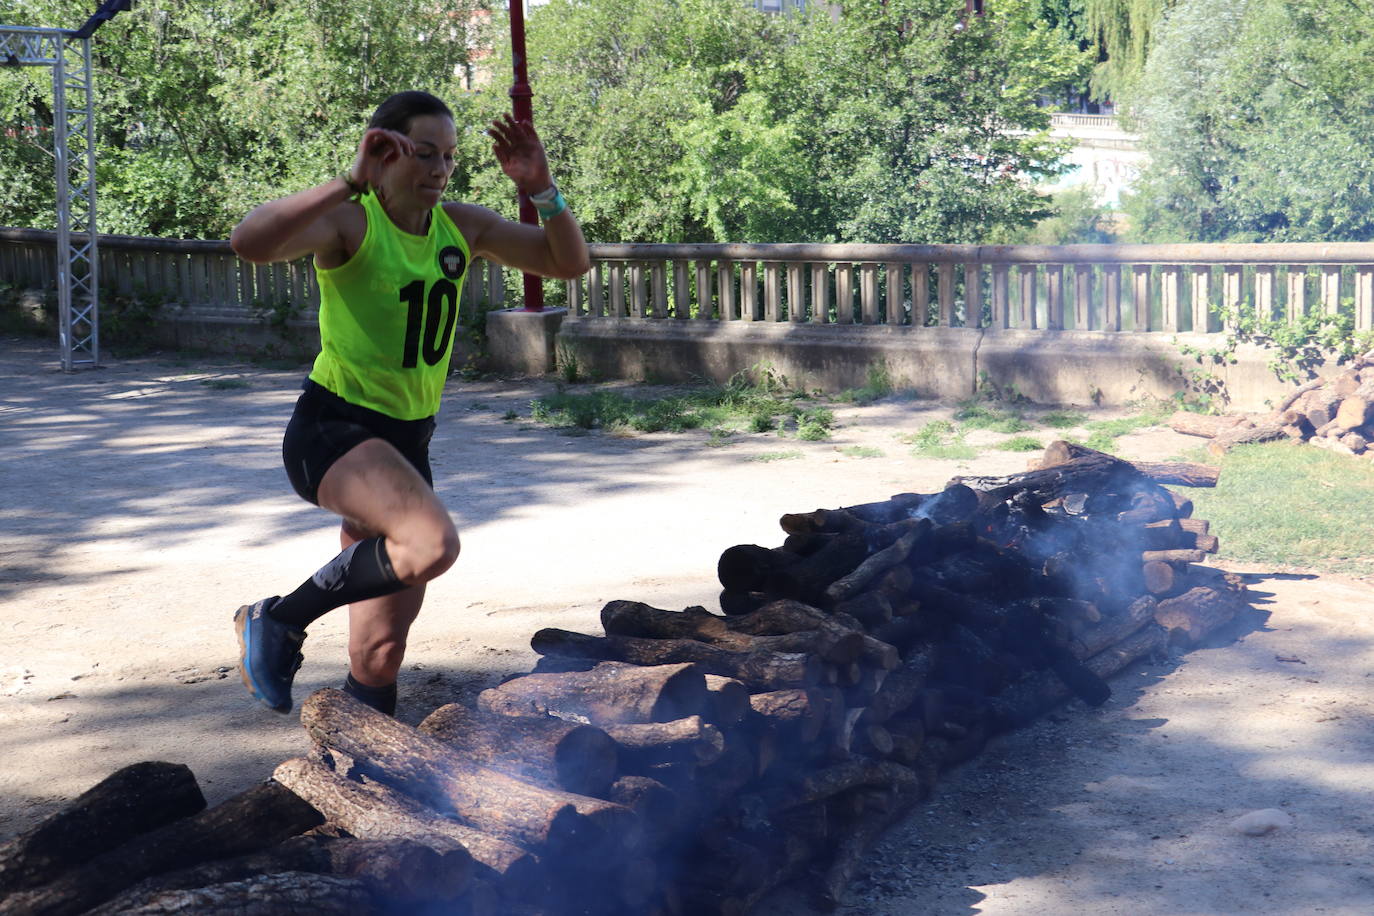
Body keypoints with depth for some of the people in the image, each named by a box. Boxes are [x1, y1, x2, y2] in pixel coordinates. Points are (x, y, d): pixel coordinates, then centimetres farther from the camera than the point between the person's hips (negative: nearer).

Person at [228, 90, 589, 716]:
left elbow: (570, 262, 7)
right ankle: (278, 621, -13)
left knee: (382, 645, 10)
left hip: (406, 442, 7)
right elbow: (250, 242, -34)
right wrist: (351, 182, -37)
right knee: (432, 542, -34)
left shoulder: (460, 226, 5)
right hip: (331, 429, -7)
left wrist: (542, 190, -9)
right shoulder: (349, 222, -14)